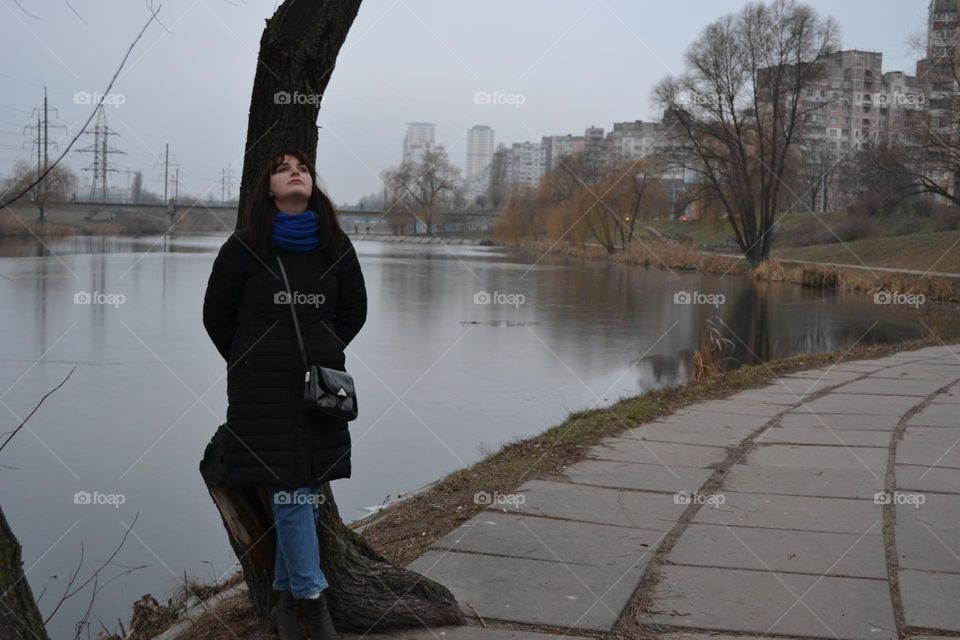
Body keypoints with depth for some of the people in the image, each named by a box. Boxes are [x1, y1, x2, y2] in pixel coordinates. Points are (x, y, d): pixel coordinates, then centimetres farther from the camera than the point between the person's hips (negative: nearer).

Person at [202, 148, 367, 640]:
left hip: (321, 385, 3)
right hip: (263, 390, -3)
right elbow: (217, 314, 5)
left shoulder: (335, 245, 5)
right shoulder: (244, 246, -3)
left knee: (304, 491, 5)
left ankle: (286, 596, 17)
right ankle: (311, 597, 4)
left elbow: (354, 310, 16)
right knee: (289, 492, -5)